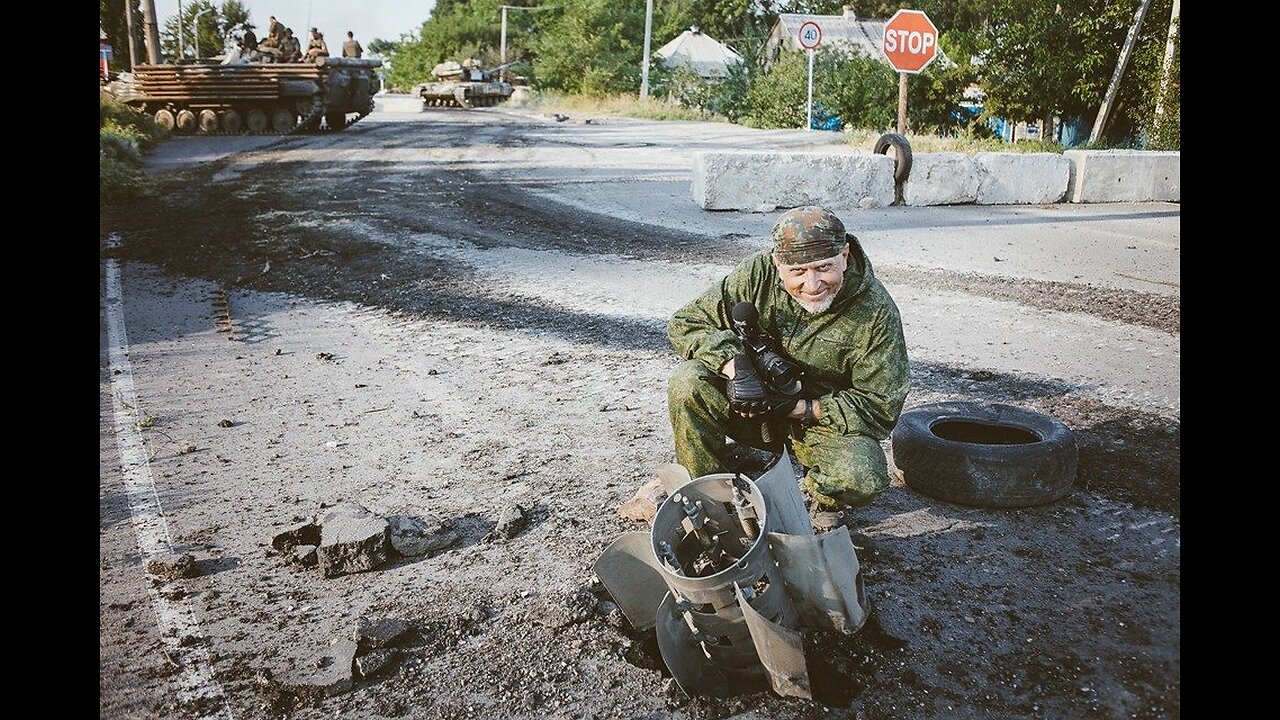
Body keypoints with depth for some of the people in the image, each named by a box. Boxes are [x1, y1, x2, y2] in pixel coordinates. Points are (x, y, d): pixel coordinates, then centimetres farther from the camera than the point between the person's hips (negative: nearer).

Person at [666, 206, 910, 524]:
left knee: (862, 478, -32)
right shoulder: (759, 273, -15)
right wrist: (736, 365, -30)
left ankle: (822, 496, 7)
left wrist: (799, 408, -25)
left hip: (826, 424, -2)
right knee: (688, 381, -24)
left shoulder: (876, 313, -19)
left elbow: (881, 408, -16)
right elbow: (685, 322, -12)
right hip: (753, 411, 2)